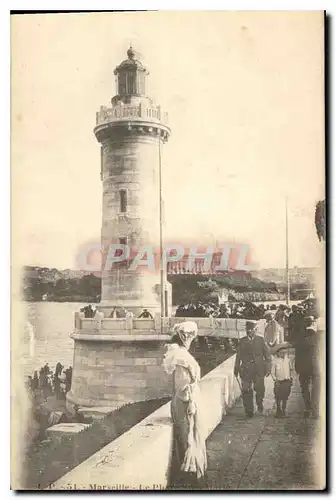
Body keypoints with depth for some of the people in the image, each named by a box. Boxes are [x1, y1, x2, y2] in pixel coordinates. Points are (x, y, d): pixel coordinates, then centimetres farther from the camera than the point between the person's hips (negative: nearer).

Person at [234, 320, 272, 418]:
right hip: (246, 370, 1)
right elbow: (238, 356, 11)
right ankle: (249, 411, 14)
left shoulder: (261, 340, 4)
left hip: (259, 370, -1)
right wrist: (236, 369, 9)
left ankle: (260, 403, 26)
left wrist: (268, 368, 2)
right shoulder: (242, 341, 6)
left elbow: (267, 355, 6)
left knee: (260, 389, -5)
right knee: (246, 391, 0)